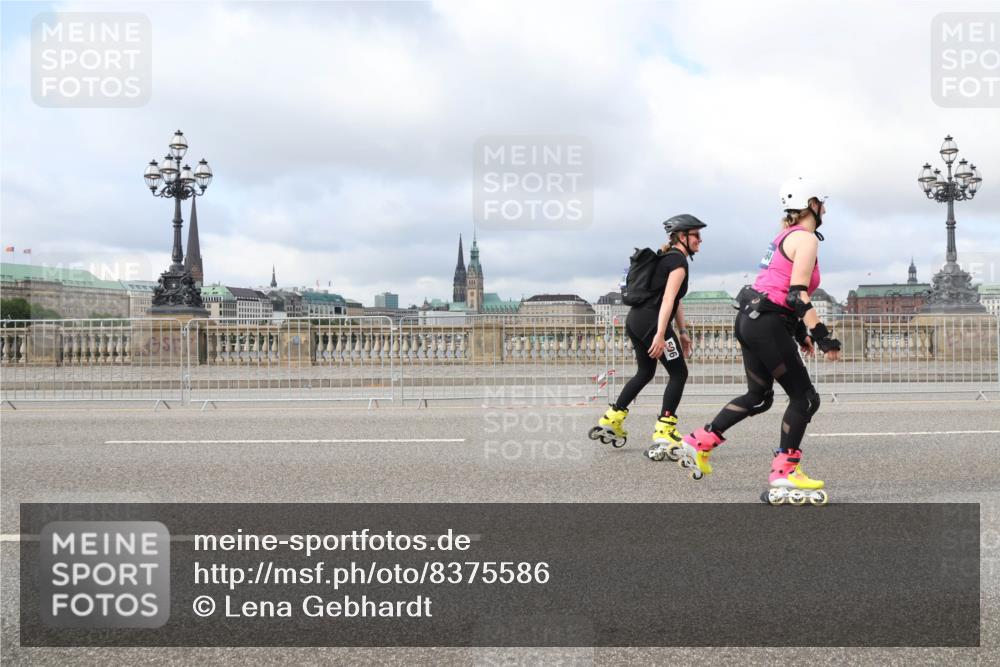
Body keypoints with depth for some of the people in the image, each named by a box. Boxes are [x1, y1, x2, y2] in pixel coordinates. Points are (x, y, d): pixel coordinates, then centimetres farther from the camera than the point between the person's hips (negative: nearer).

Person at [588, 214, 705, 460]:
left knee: (645, 372, 23)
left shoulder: (666, 258, 21)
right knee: (678, 374, -1)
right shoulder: (679, 261, -9)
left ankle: (611, 420, 26)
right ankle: (663, 435, -5)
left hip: (634, 320, 9)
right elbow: (668, 299, -20)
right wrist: (660, 335, -27)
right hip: (651, 322, -9)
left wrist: (682, 332, 23)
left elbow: (675, 300, 23)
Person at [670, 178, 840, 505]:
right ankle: (784, 478, -1)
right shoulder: (806, 238, -9)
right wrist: (821, 336, -21)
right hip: (767, 323, -9)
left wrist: (800, 332, 26)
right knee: (804, 398, -1)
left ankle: (697, 444, 21)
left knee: (758, 397, 20)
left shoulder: (787, 236, 20)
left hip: (750, 318, 10)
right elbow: (798, 294, -19)